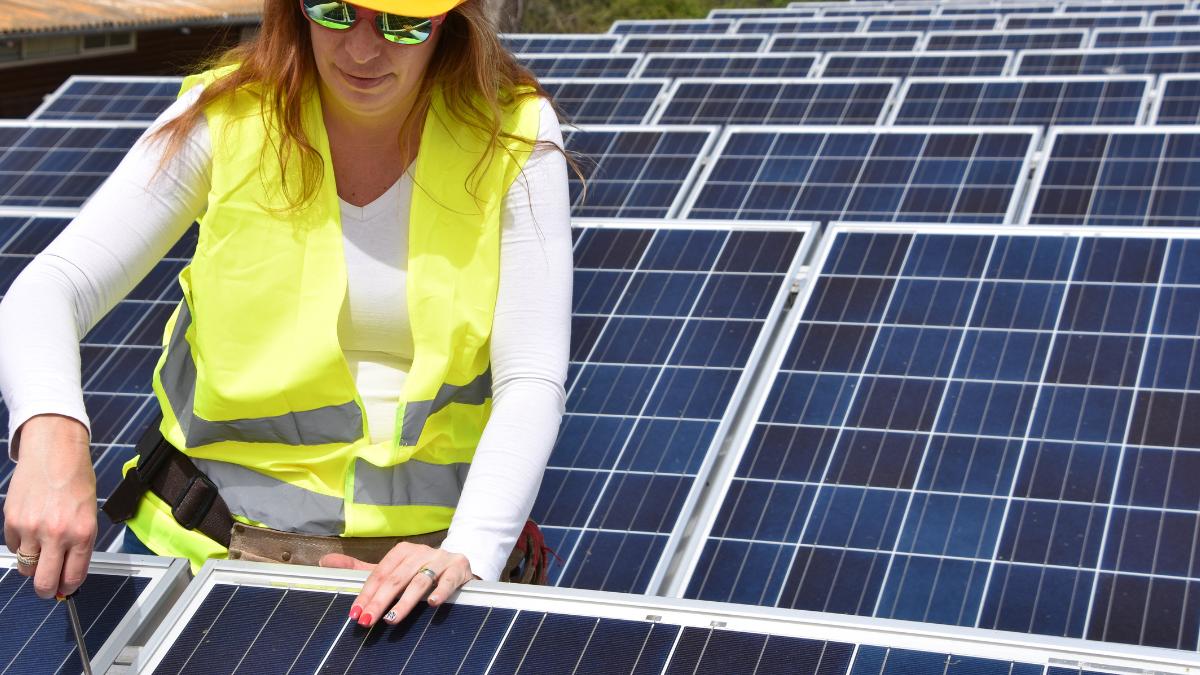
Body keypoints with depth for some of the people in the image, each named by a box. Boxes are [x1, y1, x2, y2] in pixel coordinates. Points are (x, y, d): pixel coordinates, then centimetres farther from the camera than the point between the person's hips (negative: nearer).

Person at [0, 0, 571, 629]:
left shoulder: (514, 136, -7)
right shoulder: (226, 119, -7)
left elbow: (531, 381, -11)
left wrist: (469, 552, -26)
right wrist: (52, 432, -32)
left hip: (428, 546, 0)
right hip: (221, 542, 0)